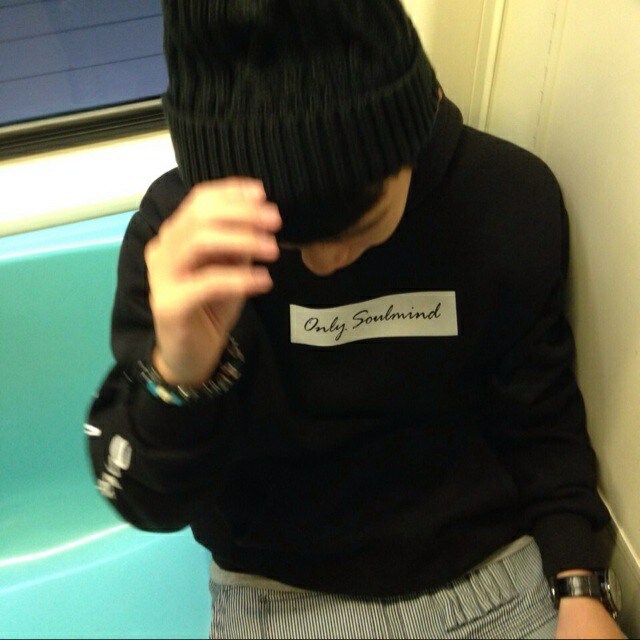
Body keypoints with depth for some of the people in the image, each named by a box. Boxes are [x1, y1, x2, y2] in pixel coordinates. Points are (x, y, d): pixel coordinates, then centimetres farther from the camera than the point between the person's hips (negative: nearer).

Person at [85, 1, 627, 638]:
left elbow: (539, 416, 1)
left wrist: (579, 586, -9)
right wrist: (178, 375, -37)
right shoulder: (179, 229, -18)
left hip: (496, 565, 3)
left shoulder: (512, 199, -14)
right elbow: (148, 503, -17)